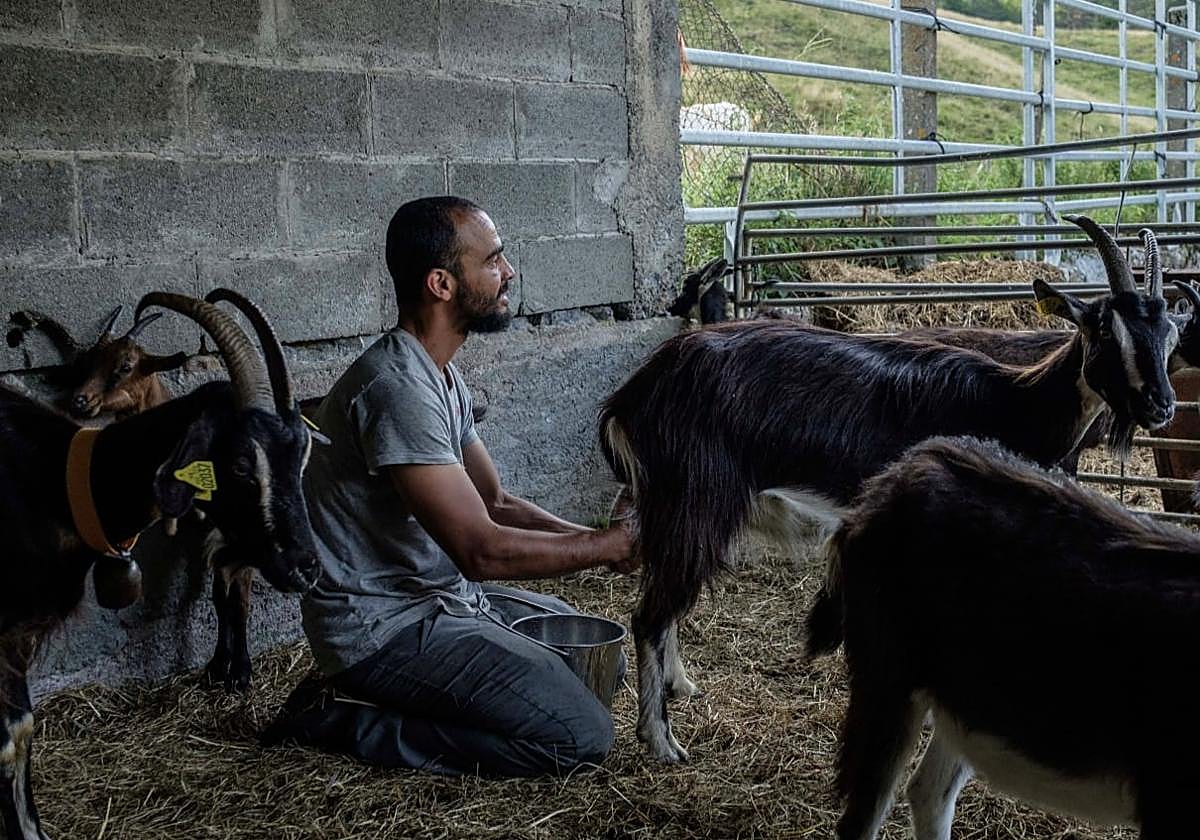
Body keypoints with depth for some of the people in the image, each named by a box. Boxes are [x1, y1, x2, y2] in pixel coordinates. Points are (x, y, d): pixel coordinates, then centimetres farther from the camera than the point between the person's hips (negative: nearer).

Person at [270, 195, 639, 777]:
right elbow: (481, 549, -26)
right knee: (583, 739, -17)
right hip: (382, 627, -10)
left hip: (438, 595, 10)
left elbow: (497, 505, 13)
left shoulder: (442, 378, 9)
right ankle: (353, 727, -6)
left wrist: (603, 540, -2)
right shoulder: (398, 389, -24)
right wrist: (612, 545, -15)